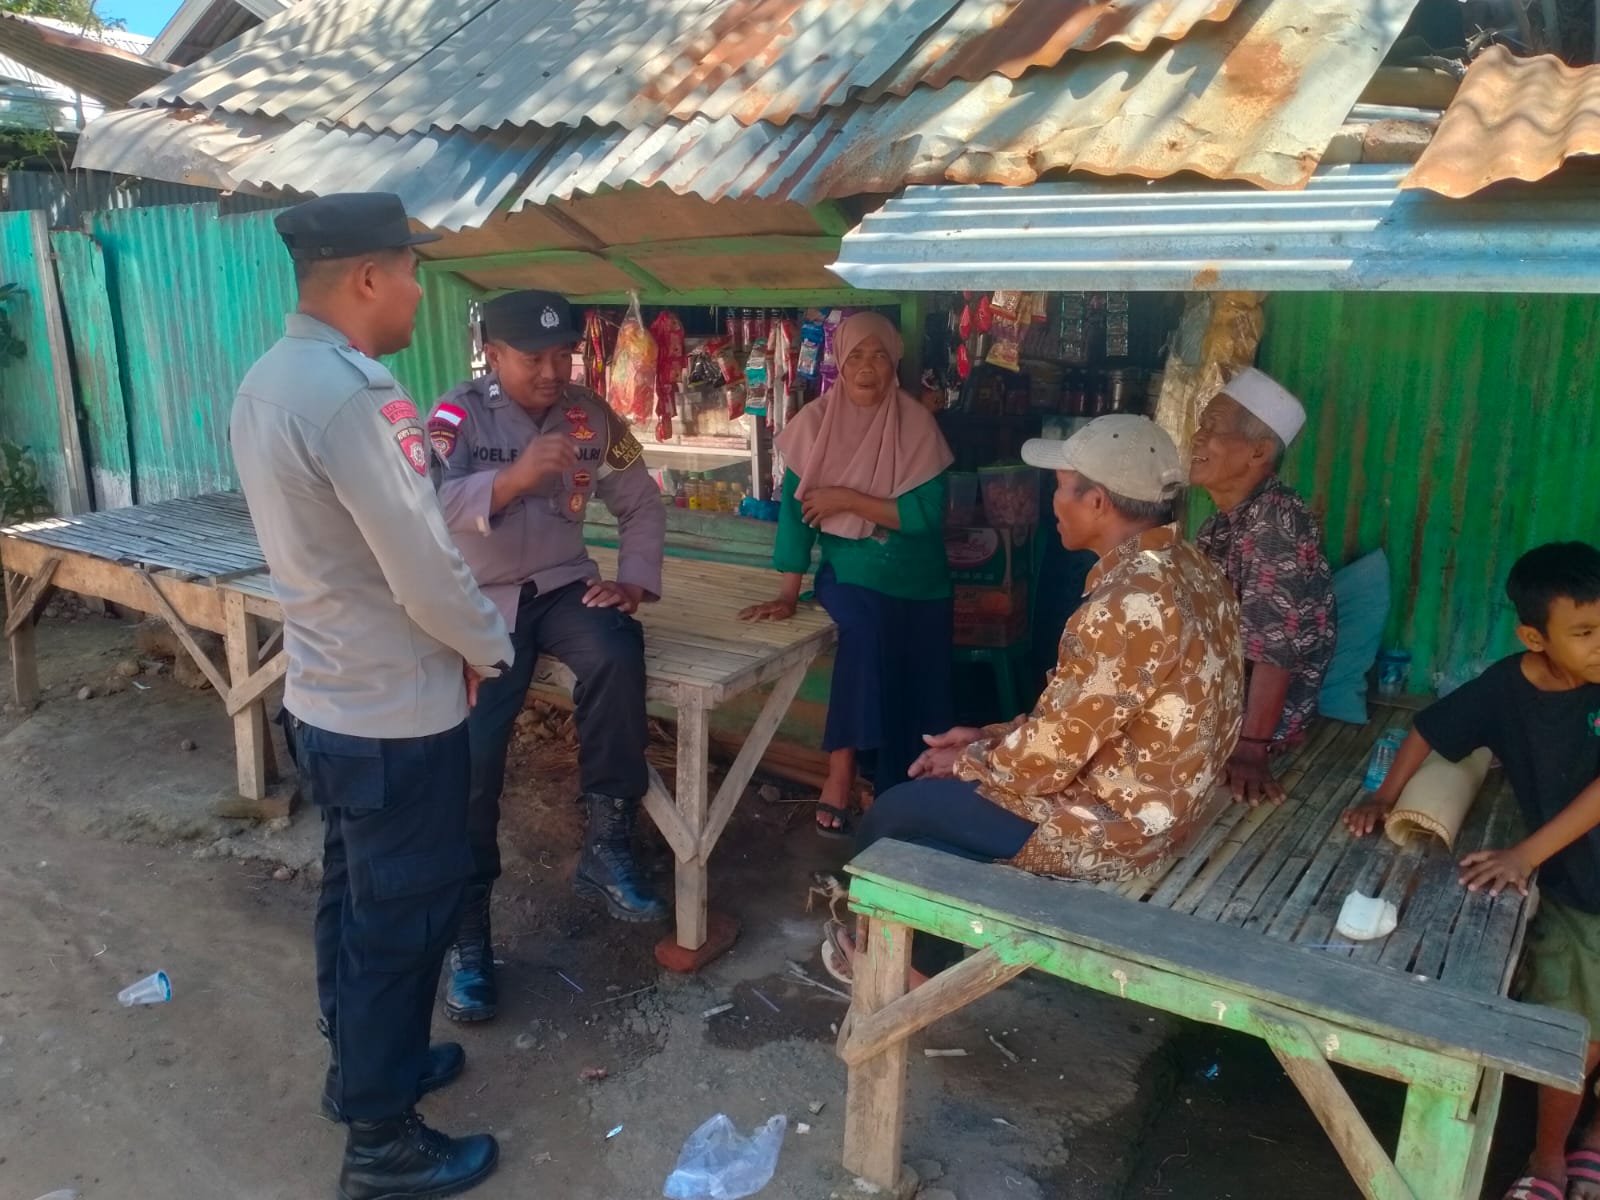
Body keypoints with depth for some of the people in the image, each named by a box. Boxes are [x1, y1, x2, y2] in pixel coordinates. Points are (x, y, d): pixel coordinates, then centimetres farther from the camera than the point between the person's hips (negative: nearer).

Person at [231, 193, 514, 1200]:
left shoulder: (271, 377, 6)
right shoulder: (352, 393, -25)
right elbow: (424, 569, -24)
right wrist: (490, 646, -7)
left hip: (329, 698, 9)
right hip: (396, 714, -9)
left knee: (355, 899, 23)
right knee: (403, 918, 7)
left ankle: (362, 1066, 43)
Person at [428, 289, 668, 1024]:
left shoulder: (591, 416, 3)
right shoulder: (457, 417, -8)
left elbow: (641, 503, 9)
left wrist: (635, 581, -6)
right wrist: (515, 478, -40)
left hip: (562, 586, 2)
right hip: (480, 599, -2)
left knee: (618, 653, -32)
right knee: (471, 759, -13)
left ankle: (606, 847, -18)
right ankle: (468, 935, 6)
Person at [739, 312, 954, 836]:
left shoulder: (916, 423, -8)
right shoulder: (816, 421, -6)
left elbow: (927, 513, -15)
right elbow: (796, 506, -7)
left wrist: (849, 499, -20)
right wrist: (788, 595, -11)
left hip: (920, 582, 2)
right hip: (850, 573, -1)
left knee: (920, 694, 1)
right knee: (866, 627, -32)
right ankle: (840, 776, -21)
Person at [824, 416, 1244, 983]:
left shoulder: (1126, 606, -29)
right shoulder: (1186, 568, 3)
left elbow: (1045, 761, -23)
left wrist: (966, 761, -4)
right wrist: (990, 736, 7)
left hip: (1108, 828, -9)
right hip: (1147, 802, 9)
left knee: (894, 815, 6)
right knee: (931, 793, 20)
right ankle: (923, 955, 31)